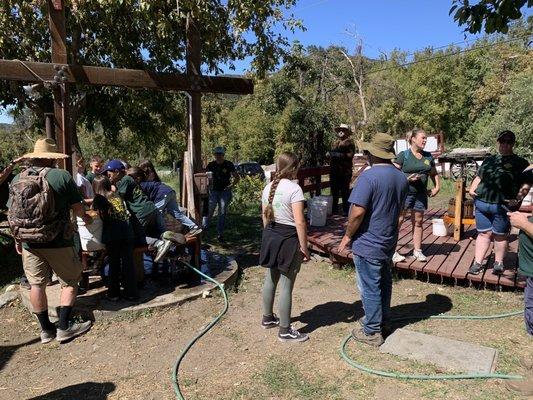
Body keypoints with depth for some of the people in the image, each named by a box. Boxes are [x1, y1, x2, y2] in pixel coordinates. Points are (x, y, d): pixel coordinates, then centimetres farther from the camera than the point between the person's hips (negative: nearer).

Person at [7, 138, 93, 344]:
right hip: (58, 242, -4)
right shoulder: (61, 176, -10)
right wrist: (86, 218, 16)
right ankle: (64, 328, 11)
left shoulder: (17, 180, 3)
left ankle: (46, 329, 24)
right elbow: (78, 208, -5)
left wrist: (17, 239, 21)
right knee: (70, 282, 10)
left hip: (29, 243, 5)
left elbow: (12, 215, 9)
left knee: (37, 284, 14)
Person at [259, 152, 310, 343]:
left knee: (270, 279, 20)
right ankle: (285, 330, 13)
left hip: (270, 236, 8)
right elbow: (300, 222, -19)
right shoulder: (294, 189, -16)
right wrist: (304, 247, -13)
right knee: (286, 286, 2)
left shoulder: (268, 187, 6)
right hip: (288, 238, -7)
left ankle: (267, 318, 37)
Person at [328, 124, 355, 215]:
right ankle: (334, 210, 23)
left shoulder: (350, 142, -3)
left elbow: (350, 155, -15)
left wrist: (337, 155, -18)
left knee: (345, 192, -3)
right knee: (334, 191, 13)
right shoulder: (336, 142, 19)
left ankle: (346, 210, 5)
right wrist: (329, 154, 9)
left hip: (345, 172, -7)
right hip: (334, 171, 7)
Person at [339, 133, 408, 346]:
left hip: (368, 243, -8)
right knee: (384, 282, 22)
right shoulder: (401, 177, 4)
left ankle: (372, 332, 15)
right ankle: (382, 320, 38)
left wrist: (347, 236, -12)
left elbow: (358, 212, -26)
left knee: (369, 288, 3)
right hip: (389, 241, 8)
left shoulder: (369, 176, -22)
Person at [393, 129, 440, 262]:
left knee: (418, 222, 12)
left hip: (421, 194, 5)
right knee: (398, 220, -4)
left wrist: (437, 187, 9)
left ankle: (417, 250, 23)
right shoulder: (403, 155, -5)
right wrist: (407, 179, -19)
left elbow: (434, 174, 22)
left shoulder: (428, 156, 11)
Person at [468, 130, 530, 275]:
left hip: (502, 206, -3)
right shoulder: (489, 160, 16)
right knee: (484, 233, 8)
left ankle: (498, 263, 23)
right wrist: (472, 189, 5)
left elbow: (526, 184, -2)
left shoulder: (520, 163, 3)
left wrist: (517, 199, -15)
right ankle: (477, 263, 12)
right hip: (481, 203, 3)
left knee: (500, 235, 8)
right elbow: (478, 177, 21)